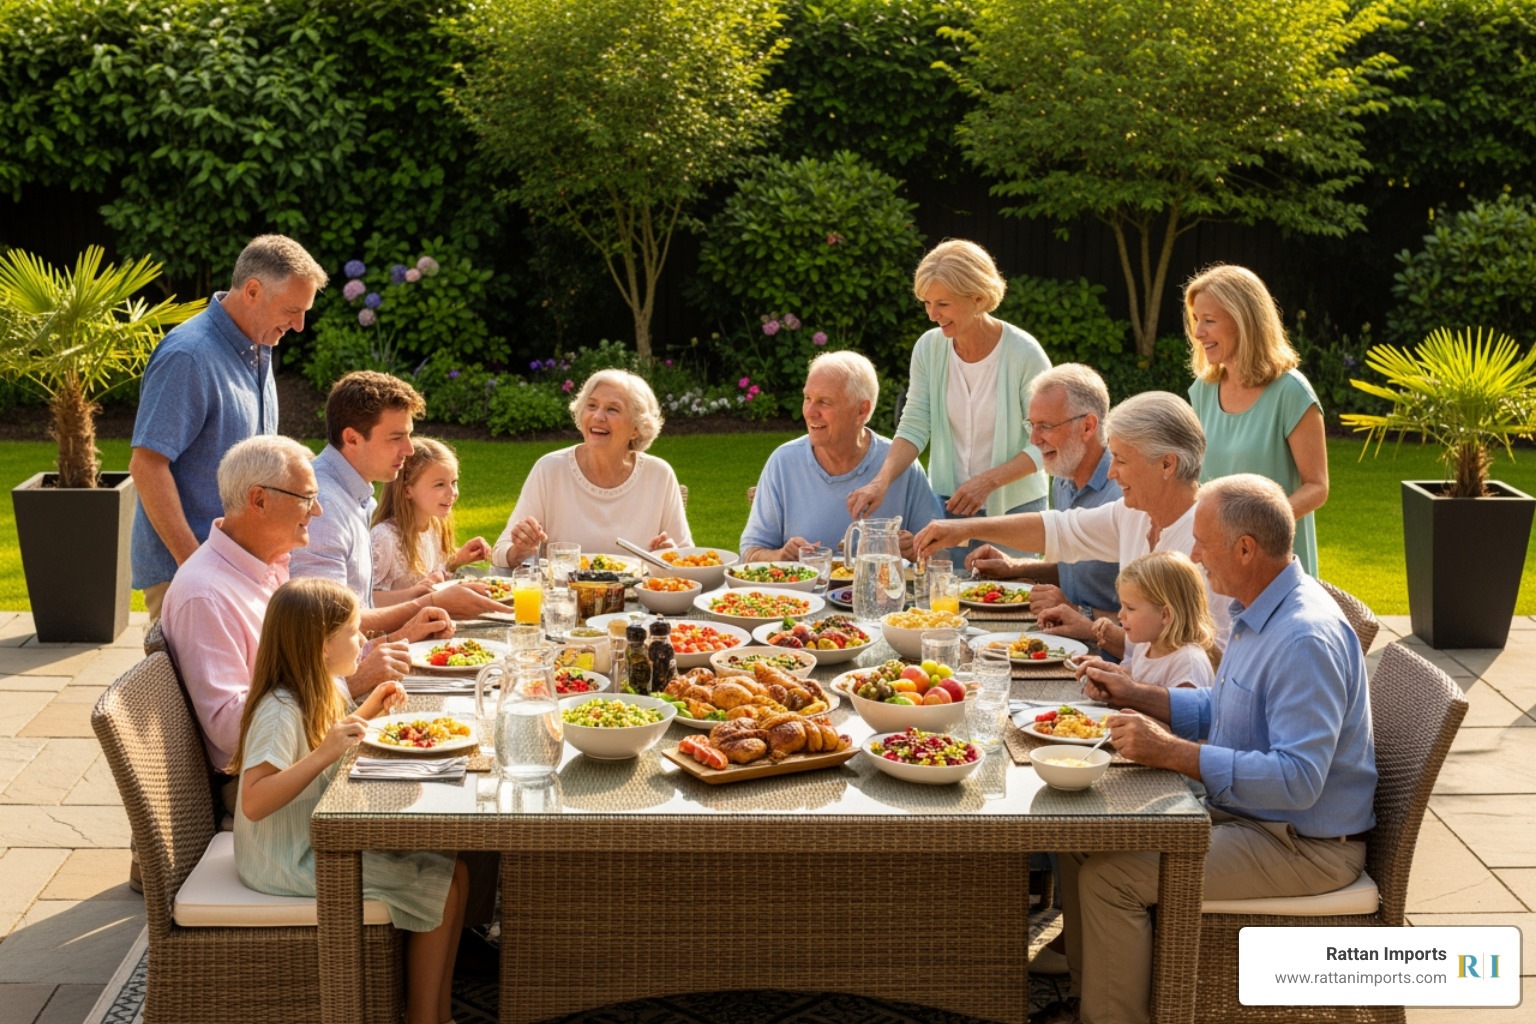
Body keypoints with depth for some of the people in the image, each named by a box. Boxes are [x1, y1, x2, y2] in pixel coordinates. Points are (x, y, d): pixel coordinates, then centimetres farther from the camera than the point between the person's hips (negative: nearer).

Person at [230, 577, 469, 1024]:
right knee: (444, 885, -10)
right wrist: (324, 753, -40)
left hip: (315, 840, 10)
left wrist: (365, 712, 15)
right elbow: (254, 802, -34)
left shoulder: (309, 696, 7)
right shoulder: (280, 711, -24)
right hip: (291, 864, -10)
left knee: (448, 866, 6)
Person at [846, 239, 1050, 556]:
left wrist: (987, 481, -21)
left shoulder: (1024, 354, -14)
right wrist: (881, 481, -19)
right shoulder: (928, 349, -3)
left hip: (1014, 507, -3)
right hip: (948, 503, 3)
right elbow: (914, 428, -2)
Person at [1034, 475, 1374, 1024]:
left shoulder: (1307, 640, -28)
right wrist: (1136, 694, 11)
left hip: (1301, 846, -10)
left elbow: (1298, 779, -33)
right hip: (1239, 811, 10)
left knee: (1108, 878, -20)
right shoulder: (1259, 613, 7)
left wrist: (1173, 752, -32)